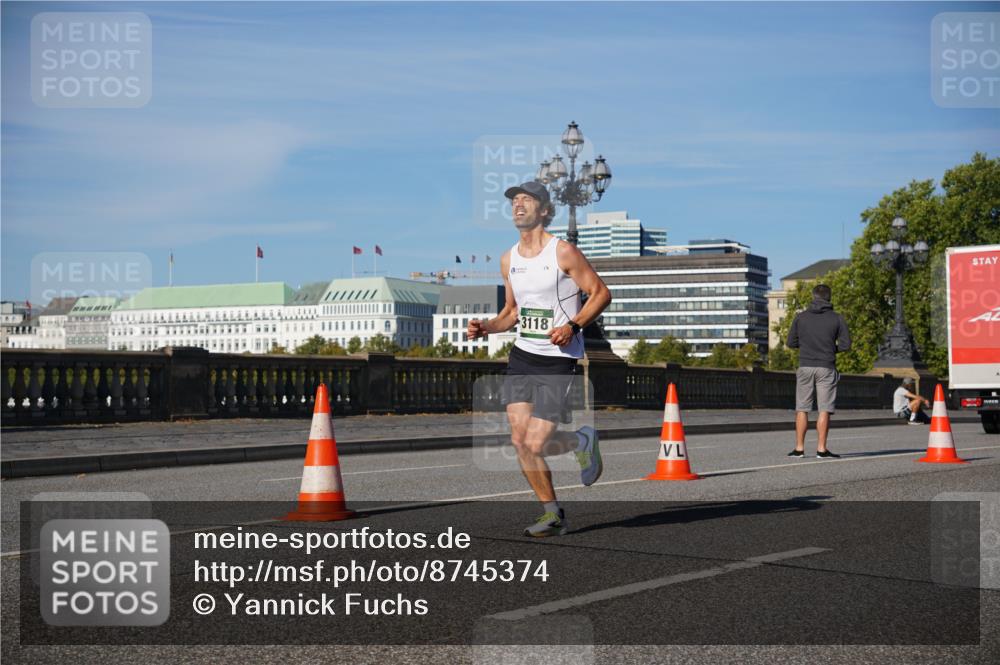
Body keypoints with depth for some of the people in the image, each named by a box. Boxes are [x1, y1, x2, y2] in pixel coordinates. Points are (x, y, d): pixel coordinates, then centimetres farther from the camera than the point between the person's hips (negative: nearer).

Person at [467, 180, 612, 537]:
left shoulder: (563, 251, -8)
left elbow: (601, 293, -6)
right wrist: (485, 328, 2)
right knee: (519, 441, -2)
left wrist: (573, 326, -20)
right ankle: (552, 513, 13)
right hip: (522, 354, 6)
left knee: (535, 444, -11)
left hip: (558, 358, -6)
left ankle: (582, 441, 21)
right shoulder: (508, 259, 10)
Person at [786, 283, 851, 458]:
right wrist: (832, 348, 13)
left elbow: (791, 343, 5)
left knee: (802, 409, 6)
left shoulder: (800, 317, 3)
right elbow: (846, 344, -5)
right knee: (824, 410, 1)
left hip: (805, 367, 1)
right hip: (826, 368, -1)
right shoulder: (837, 319, -1)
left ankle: (799, 448, 5)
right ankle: (821, 449, -1)